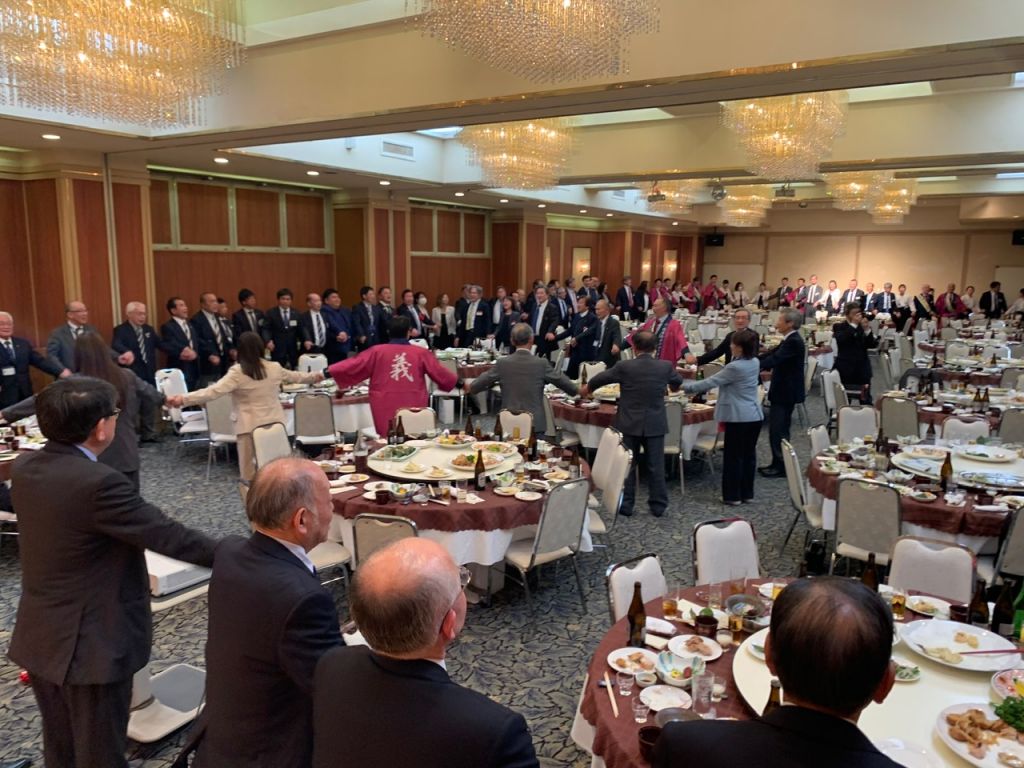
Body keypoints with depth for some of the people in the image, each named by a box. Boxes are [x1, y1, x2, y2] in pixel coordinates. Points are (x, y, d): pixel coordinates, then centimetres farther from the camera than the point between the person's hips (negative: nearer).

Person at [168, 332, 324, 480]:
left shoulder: (237, 372, -11)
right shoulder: (274, 367, 4)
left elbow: (214, 391, -18)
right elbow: (295, 376, 20)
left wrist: (183, 399, -19)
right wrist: (316, 375, 38)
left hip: (250, 425, -4)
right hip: (275, 423, 4)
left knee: (249, 470, 5)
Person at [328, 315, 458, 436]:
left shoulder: (377, 351, 0)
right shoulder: (421, 352, 3)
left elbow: (353, 365, 1)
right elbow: (440, 373, 10)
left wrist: (327, 372, 8)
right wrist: (460, 383, 25)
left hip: (386, 408, -1)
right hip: (413, 406, 1)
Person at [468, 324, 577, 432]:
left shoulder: (502, 363, -3)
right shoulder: (541, 363, -6)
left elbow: (481, 381, 7)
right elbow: (562, 381, 6)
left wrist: (470, 387, 30)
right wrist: (576, 390, 27)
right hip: (536, 423, -1)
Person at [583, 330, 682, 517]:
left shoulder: (625, 367, -11)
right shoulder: (666, 367, -5)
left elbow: (601, 377, 6)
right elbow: (678, 382, 18)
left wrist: (587, 388, 27)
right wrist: (673, 387, 43)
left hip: (629, 424, -1)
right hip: (655, 424, 1)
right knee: (656, 466, 9)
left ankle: (625, 505, 16)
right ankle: (658, 505, 17)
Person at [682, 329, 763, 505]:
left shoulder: (735, 367, -19)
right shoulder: (755, 362, 6)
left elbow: (709, 382, -13)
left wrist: (685, 386, -6)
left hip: (739, 417, -8)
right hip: (755, 415, 8)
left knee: (733, 457, 1)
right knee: (749, 454, 13)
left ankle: (732, 496, 7)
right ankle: (747, 493, 20)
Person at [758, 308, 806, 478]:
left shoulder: (794, 342, -21)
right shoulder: (790, 340, 12)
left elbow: (774, 359, -29)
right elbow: (772, 355, 14)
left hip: (786, 393, -10)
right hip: (783, 391, 10)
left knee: (779, 430, -4)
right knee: (777, 429, 15)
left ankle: (781, 467, 5)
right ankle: (778, 463, 24)